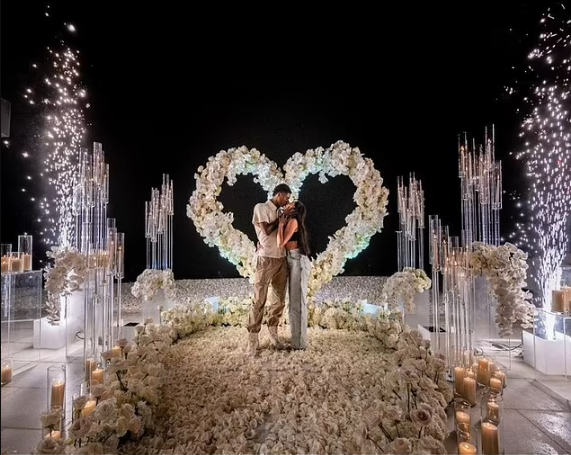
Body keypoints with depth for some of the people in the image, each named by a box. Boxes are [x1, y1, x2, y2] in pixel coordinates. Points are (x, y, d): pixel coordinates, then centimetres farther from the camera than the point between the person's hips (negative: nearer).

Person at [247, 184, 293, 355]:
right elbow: (266, 230, -13)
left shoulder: (280, 212, 18)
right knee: (259, 301, -3)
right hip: (266, 259, -7)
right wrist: (281, 218, -4)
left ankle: (273, 333, 23)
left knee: (279, 300, 10)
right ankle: (253, 338, 5)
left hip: (281, 260, 7)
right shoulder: (261, 207, -3)